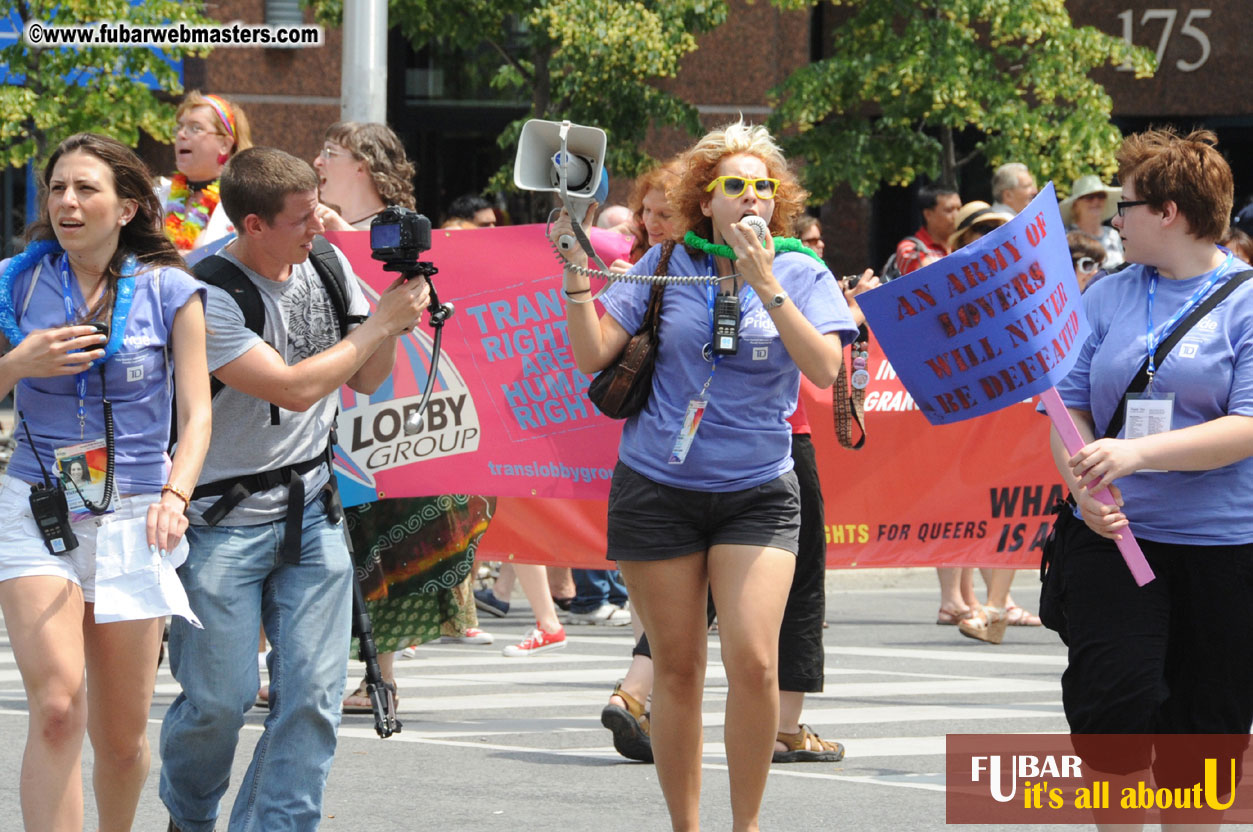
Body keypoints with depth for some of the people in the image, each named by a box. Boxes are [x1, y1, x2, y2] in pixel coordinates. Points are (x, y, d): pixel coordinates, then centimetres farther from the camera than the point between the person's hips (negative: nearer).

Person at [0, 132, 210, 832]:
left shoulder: (170, 291, 1)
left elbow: (197, 411, -2)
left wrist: (175, 497, -19)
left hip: (134, 513, 1)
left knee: (122, 735, 7)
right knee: (57, 709, -19)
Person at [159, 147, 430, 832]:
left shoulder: (327, 264, 5)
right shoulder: (207, 296, -18)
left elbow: (367, 380, 14)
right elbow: (294, 388, -23)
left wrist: (393, 318, -5)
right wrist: (382, 321, -15)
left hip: (311, 510, 6)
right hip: (222, 522, -6)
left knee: (313, 693, -4)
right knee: (219, 698, -4)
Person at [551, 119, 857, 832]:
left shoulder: (801, 274, 1)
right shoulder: (666, 265, 4)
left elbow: (825, 368, -13)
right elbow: (593, 354, 1)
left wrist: (765, 285, -18)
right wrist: (577, 271, -10)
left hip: (756, 491, -1)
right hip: (657, 490, 1)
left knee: (753, 659, -16)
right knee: (678, 667, 5)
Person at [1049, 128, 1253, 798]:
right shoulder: (1107, 297, 11)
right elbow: (1070, 406, 8)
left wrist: (1140, 453, -24)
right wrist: (1084, 484, -12)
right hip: (1114, 536, 2)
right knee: (1110, 699, -16)